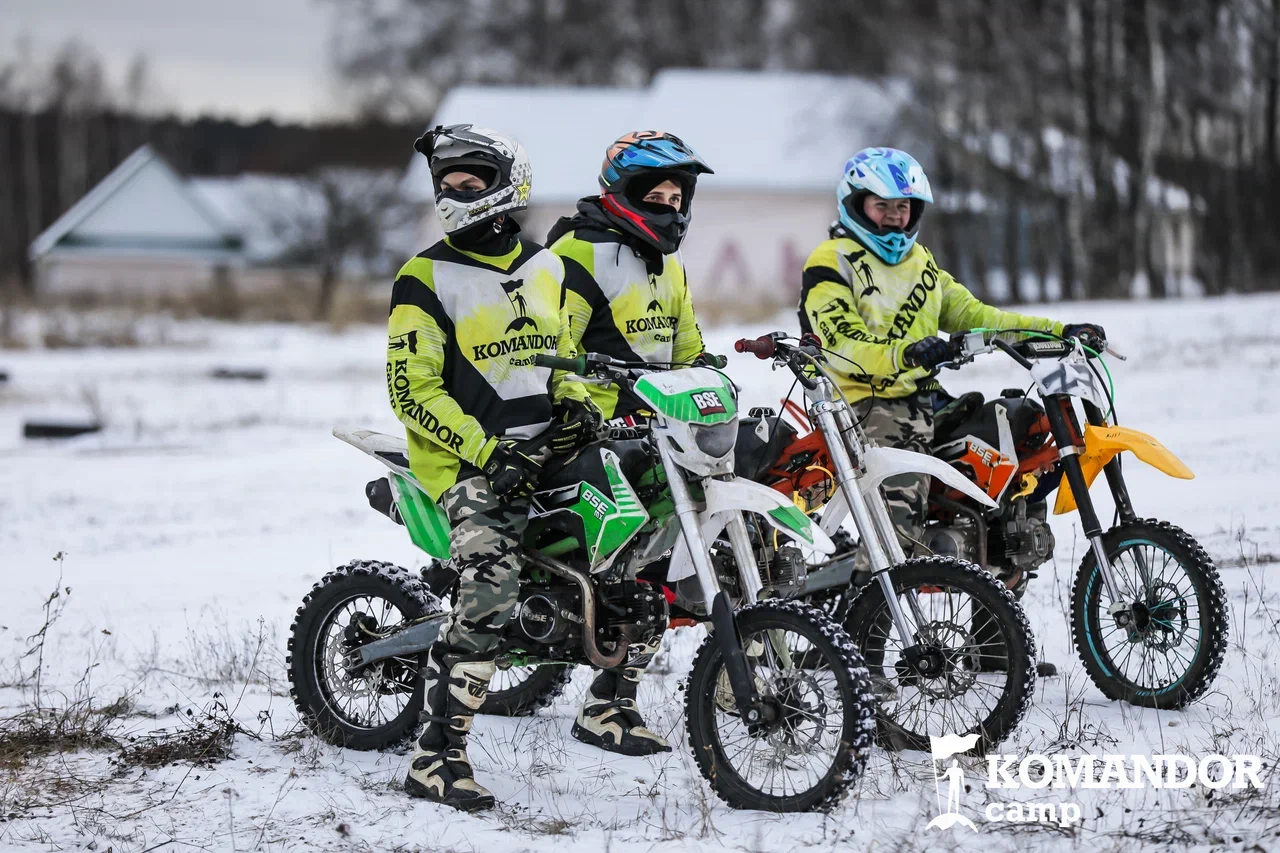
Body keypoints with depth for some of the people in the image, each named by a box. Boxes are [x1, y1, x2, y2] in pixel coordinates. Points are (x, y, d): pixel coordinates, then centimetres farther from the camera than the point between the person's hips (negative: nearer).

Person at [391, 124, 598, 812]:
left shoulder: (547, 269, 14)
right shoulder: (426, 279, -5)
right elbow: (413, 392, -9)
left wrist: (574, 400, 1)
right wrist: (487, 453, -19)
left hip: (550, 445, 7)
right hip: (470, 458, -7)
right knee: (489, 591, -27)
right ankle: (437, 759, -27)